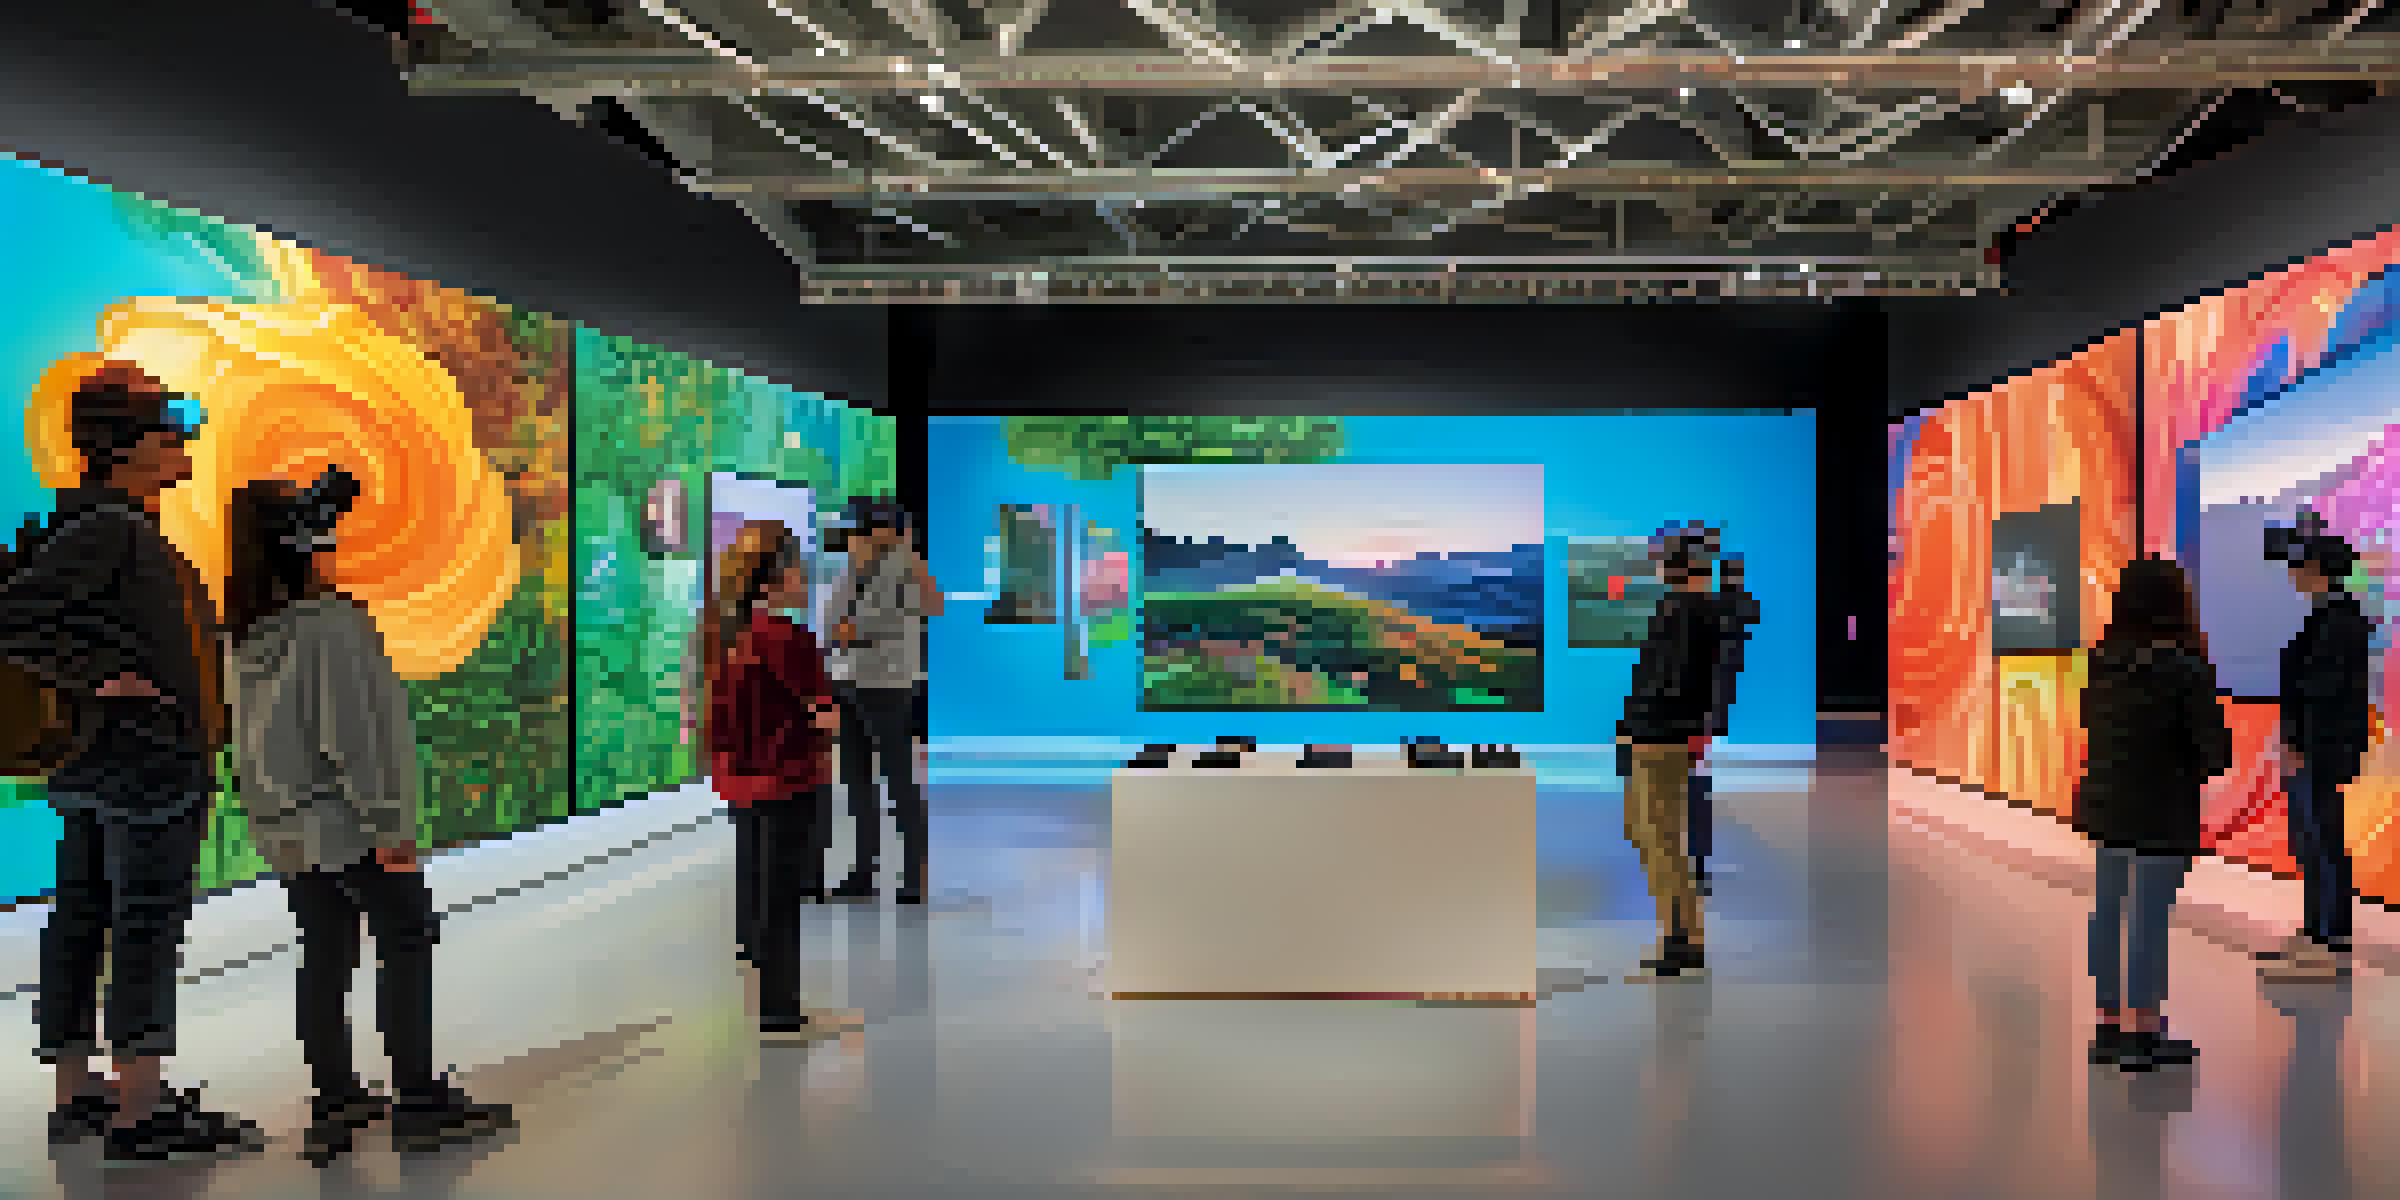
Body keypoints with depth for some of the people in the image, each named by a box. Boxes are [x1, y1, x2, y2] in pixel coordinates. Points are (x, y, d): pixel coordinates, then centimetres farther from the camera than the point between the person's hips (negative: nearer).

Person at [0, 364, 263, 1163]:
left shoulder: (122, 527, 15)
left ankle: (76, 1096, 21)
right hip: (149, 761, -10)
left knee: (81, 925, 12)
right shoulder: (107, 527, -14)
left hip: (95, 768, 10)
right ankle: (142, 1112, -3)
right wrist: (94, 681, -19)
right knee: (148, 933, -7)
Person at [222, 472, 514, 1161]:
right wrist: (389, 825, -17)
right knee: (408, 939, 2)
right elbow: (353, 737, -20)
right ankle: (419, 1101, 5)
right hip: (342, 819, -8)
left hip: (288, 825, 8)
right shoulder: (332, 624, -18)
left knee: (325, 955, 13)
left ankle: (334, 1104, 20)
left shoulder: (249, 631, 6)